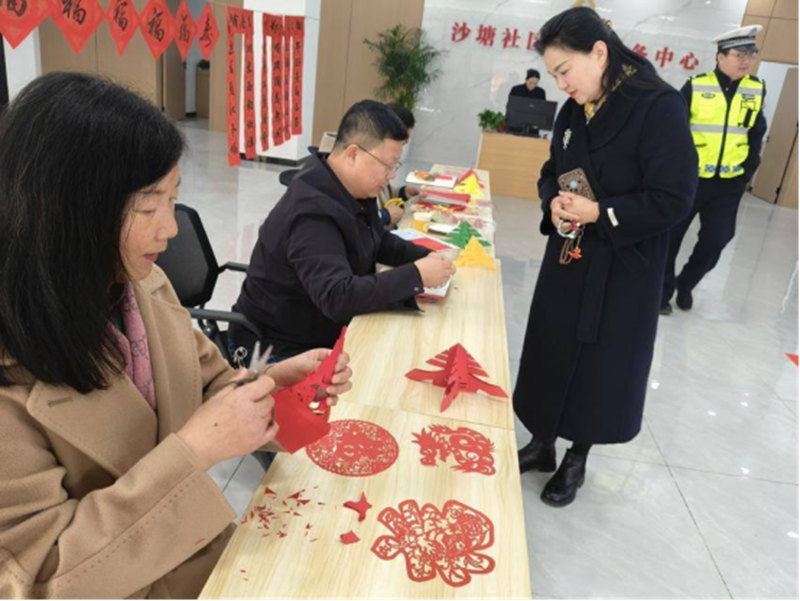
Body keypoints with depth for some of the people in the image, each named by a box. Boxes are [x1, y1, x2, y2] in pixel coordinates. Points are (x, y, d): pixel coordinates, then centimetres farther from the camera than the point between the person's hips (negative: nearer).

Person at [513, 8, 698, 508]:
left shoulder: (660, 108, -18)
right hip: (568, 260, 6)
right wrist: (554, 203, -8)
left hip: (623, 270, -6)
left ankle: (577, 462, 31)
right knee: (552, 355, 15)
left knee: (600, 367, 9)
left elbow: (674, 201, -19)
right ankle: (542, 446, 36)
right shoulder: (574, 111, 3)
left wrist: (600, 213, -23)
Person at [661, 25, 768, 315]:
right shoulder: (695, 87, -9)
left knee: (716, 241, 7)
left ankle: (686, 285, 29)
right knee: (670, 236, 5)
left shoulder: (757, 90, 3)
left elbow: (756, 134, 12)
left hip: (730, 184, 3)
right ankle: (663, 291, 22)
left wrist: (748, 170, 8)